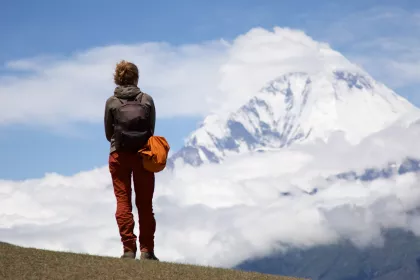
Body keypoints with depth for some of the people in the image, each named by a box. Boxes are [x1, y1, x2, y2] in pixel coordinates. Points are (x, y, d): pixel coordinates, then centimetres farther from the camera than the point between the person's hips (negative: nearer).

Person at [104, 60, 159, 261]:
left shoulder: (111, 102, -4)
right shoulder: (147, 100, -3)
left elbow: (108, 133, 3)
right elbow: (151, 130, 1)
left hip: (119, 155, -1)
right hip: (142, 155, 1)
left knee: (123, 202, 3)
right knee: (145, 204, 8)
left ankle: (128, 248, -3)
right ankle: (147, 250, 6)